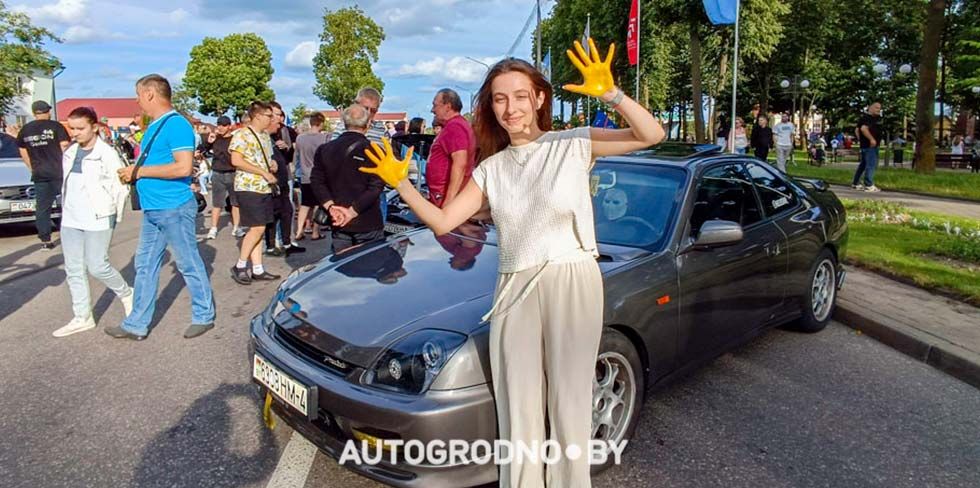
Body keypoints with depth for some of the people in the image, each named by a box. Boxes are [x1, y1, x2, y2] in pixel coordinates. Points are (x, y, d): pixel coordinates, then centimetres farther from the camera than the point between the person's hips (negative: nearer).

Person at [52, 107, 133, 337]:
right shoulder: (70, 153, 10)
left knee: (97, 266, -5)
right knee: (73, 269, 8)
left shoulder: (107, 154, -10)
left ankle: (126, 294, 22)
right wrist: (65, 208, 11)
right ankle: (82, 317, 17)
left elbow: (120, 187, -9)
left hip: (97, 219, -7)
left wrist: (115, 215, -6)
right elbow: (65, 183, 17)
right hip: (70, 220, 7)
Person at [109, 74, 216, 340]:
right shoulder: (153, 126, 15)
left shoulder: (176, 124, -15)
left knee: (189, 265, 3)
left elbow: (184, 167, -24)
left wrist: (140, 171, -16)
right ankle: (137, 325, 22)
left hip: (175, 209, -10)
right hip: (152, 210, 10)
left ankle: (204, 316, 18)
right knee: (145, 266, 13)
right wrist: (133, 173, 5)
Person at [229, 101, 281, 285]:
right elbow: (236, 161, -19)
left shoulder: (266, 135, 15)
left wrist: (272, 164, 4)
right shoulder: (241, 134, -10)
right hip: (248, 188, -8)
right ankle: (240, 266, 3)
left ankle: (257, 270, 12)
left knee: (258, 229, 8)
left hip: (265, 188, 8)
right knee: (257, 228, -11)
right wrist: (264, 172, -20)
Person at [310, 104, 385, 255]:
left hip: (339, 225, 4)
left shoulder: (325, 149, 5)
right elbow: (375, 187, -17)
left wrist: (331, 207, -8)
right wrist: (352, 212, -16)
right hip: (368, 225, -4)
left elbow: (317, 181, 0)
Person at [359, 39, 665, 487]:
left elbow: (652, 135, -11)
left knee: (569, 406, 6)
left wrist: (610, 93, -25)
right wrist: (401, 184, -4)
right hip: (513, 291, 4)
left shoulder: (574, 144, -1)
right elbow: (443, 221, 7)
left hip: (572, 283, -3)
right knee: (517, 412, 11)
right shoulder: (492, 168, 11)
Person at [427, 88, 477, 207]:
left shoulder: (454, 126, -14)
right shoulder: (453, 126, 20)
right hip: (442, 196, 11)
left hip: (446, 197, -11)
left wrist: (449, 200, -28)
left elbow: (460, 164, -25)